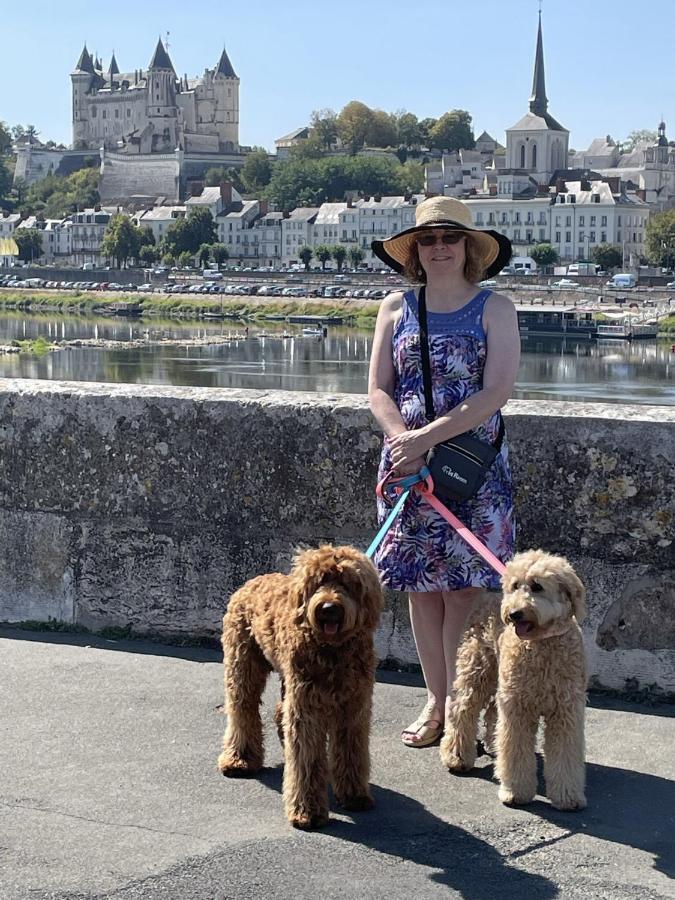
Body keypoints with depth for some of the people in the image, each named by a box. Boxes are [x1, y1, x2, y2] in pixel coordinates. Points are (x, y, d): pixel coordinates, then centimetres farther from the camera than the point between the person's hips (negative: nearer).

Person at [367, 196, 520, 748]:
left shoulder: (494, 309, 0)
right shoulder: (396, 308, 9)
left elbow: (497, 391, -10)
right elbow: (378, 390, 5)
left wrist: (428, 436, -17)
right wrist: (406, 444, -13)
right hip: (407, 465, 3)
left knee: (463, 587, -5)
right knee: (421, 586, 6)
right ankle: (436, 700, 17)